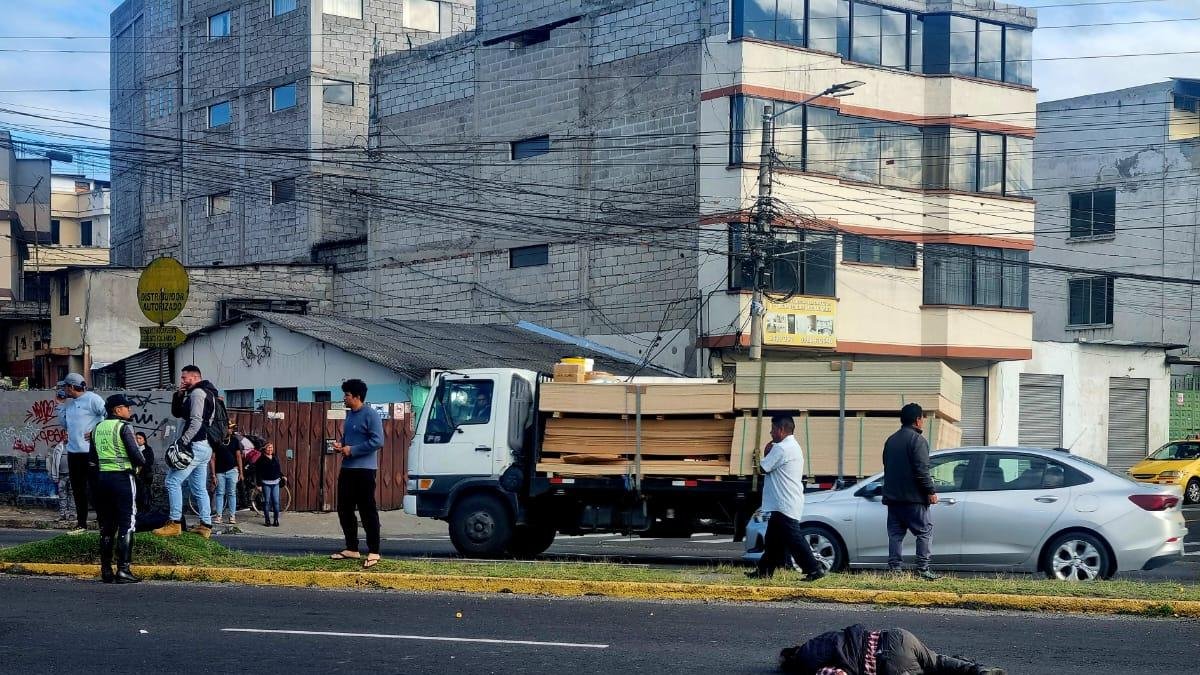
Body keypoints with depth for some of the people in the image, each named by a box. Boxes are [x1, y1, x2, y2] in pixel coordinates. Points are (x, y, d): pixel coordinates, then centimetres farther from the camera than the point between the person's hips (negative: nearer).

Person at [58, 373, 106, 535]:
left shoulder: (92, 399, -11)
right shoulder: (70, 402, 14)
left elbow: (109, 416, -16)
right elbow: (64, 424, 18)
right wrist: (62, 405, 10)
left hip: (90, 452, -8)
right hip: (73, 452, 8)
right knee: (78, 489, 13)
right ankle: (81, 524, 20)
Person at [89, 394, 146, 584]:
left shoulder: (97, 428, 11)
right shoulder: (123, 427, -10)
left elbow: (92, 456, 14)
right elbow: (135, 454, -15)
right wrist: (141, 462, 5)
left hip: (103, 476, 7)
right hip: (123, 478, -7)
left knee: (106, 525, 11)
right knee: (126, 525, -3)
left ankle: (106, 570, 12)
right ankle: (123, 570, -8)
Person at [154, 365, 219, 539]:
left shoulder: (197, 393, -9)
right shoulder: (206, 393, 23)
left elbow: (196, 422, -21)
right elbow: (177, 413, 24)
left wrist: (182, 441, -22)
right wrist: (179, 395, 8)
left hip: (195, 445, -11)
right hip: (204, 447, 11)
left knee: (173, 481, -10)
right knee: (199, 488, 11)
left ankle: (175, 524, -13)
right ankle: (205, 525, 10)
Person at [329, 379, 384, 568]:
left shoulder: (370, 415, -12)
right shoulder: (349, 414, 16)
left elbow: (378, 441, -20)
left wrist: (352, 450, -18)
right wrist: (340, 445, 6)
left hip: (364, 470, -9)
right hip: (347, 469, 9)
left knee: (368, 511, -6)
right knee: (344, 510, 12)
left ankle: (373, 552, -2)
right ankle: (351, 549, 22)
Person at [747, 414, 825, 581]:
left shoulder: (781, 448, -17)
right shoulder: (794, 447, 16)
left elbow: (764, 467, -14)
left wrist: (767, 453, 2)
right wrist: (771, 452, 4)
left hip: (784, 504, -11)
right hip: (785, 503, 11)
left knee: (793, 538, -9)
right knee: (773, 538, 14)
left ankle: (815, 569, -9)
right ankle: (764, 570, 19)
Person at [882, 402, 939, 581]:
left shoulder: (891, 440, 15)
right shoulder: (917, 440, -10)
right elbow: (921, 470, -17)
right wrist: (931, 491, -12)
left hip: (893, 497, 7)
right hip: (913, 498, -7)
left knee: (895, 533, 8)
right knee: (925, 531, -1)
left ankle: (894, 569, 4)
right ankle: (923, 569, -8)